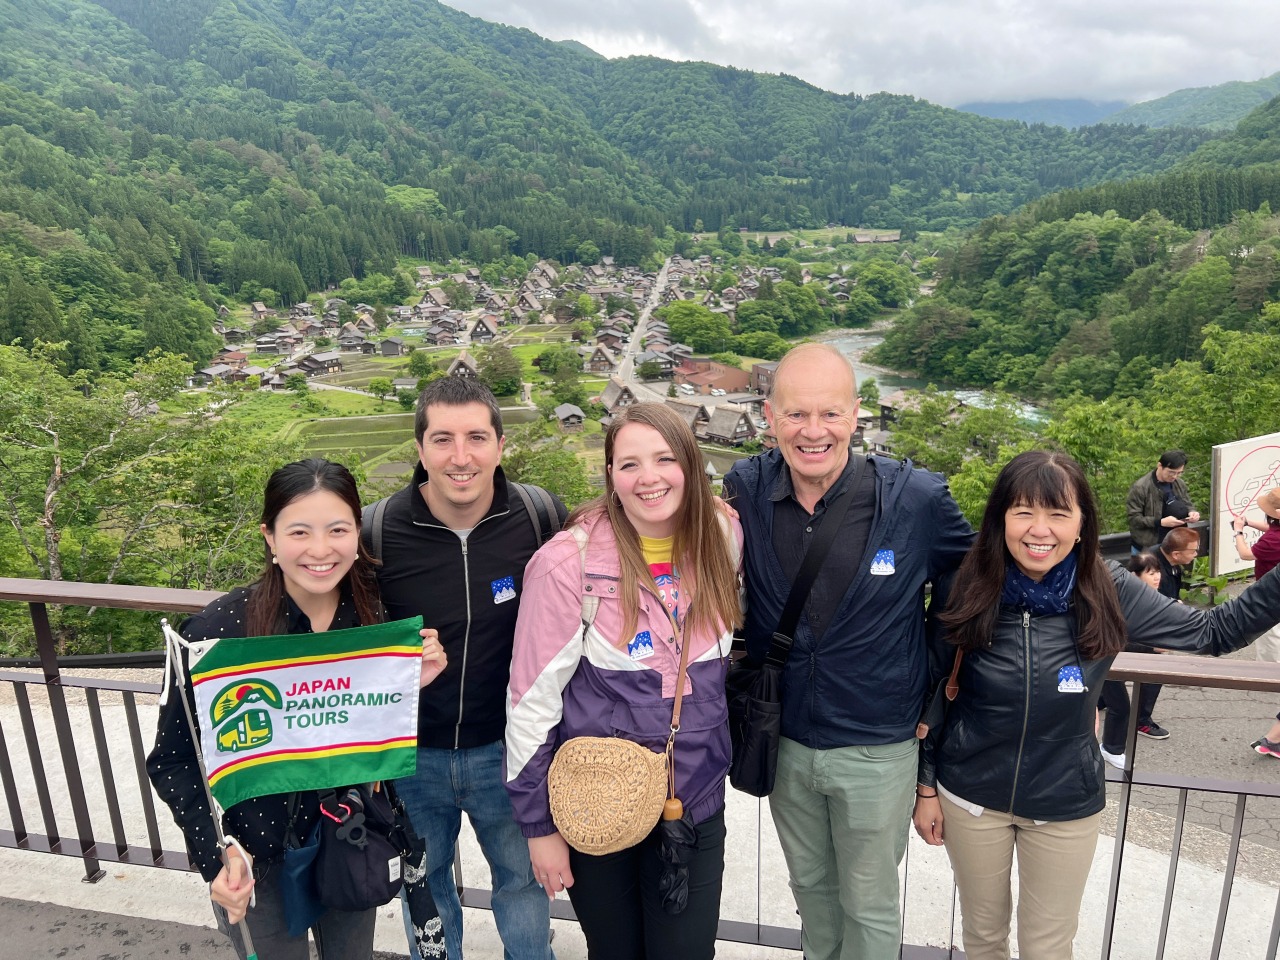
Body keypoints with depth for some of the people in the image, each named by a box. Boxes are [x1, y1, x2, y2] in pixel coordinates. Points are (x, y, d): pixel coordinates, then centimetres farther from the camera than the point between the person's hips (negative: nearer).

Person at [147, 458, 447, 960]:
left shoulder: (374, 615, -12)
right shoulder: (219, 630, -23)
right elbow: (173, 761, -14)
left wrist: (413, 686, -18)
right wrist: (218, 854, -24)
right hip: (257, 865, -3)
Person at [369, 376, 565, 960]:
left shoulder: (544, 517, -17)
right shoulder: (377, 531, -18)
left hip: (508, 748, 0)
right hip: (411, 753, 1)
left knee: (523, 880, 23)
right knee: (422, 885, 25)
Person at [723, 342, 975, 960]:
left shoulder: (916, 498, -19)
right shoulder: (746, 490, -12)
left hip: (876, 750, -2)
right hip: (784, 742, 3)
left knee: (869, 903, 18)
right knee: (810, 884, 26)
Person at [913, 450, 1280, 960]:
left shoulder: (1109, 593, -14)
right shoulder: (970, 592, -15)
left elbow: (1215, 631, -1)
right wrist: (926, 786, 1)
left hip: (1065, 806, 0)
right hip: (970, 798, 0)